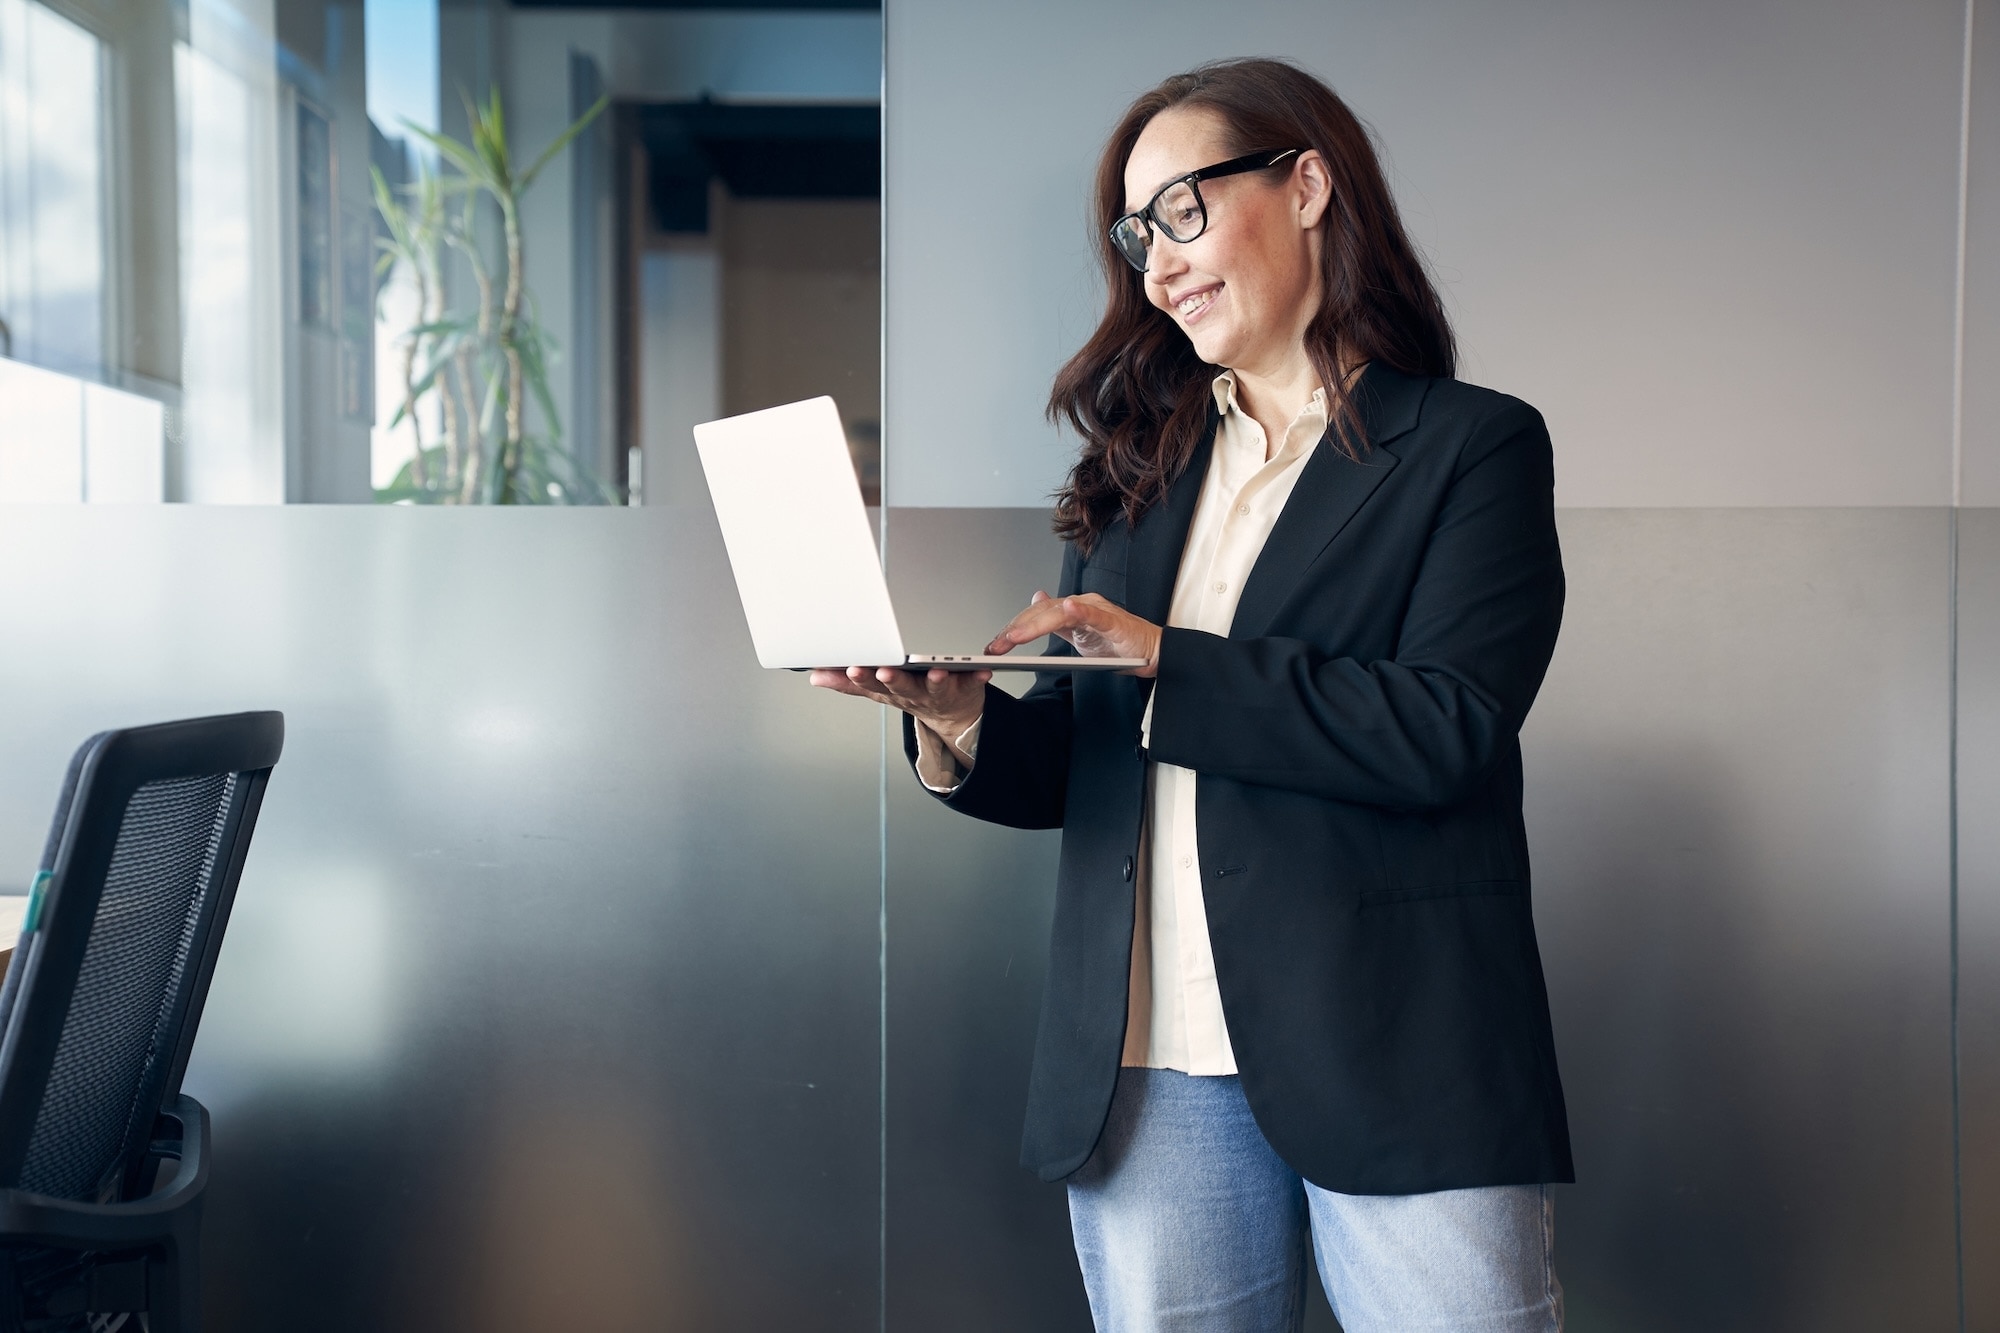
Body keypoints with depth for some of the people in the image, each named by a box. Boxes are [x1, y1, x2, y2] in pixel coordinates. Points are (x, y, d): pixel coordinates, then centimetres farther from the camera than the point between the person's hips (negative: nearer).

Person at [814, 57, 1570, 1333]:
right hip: (1152, 1072, 4)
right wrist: (962, 721, -6)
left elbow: (1448, 732, -13)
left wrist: (1166, 663, -15)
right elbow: (1084, 768, 15)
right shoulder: (1141, 470, 17)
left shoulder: (1472, 445, 2)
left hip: (1394, 1071, -4)